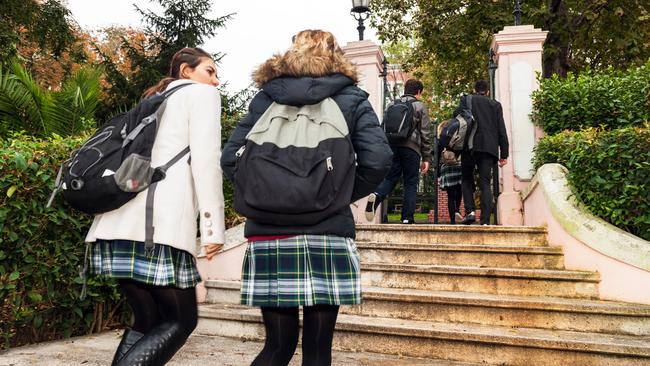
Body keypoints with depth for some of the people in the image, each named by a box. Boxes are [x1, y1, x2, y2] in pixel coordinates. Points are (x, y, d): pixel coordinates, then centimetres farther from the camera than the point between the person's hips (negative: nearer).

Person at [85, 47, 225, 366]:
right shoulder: (202, 93, 10)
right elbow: (205, 160, -5)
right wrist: (214, 225, -8)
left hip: (119, 220, 8)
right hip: (159, 224, -8)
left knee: (148, 320, 14)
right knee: (180, 320, 2)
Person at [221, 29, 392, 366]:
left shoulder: (265, 97, 11)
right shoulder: (351, 99, 7)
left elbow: (230, 159, 4)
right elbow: (377, 162, -6)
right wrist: (343, 195, 9)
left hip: (269, 235, 2)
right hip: (328, 234, -1)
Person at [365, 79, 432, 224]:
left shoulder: (392, 105, 17)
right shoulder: (420, 106, 7)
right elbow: (425, 134, 3)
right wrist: (426, 158, 6)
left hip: (391, 146, 3)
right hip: (411, 147, -3)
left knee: (390, 178, 8)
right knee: (410, 183, 5)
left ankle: (376, 196, -24)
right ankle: (407, 218, 2)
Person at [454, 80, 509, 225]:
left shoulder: (467, 100, 10)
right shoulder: (495, 105, 15)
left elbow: (456, 115, -6)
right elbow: (501, 130, 9)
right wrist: (504, 154, 9)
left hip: (471, 146, -2)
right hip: (489, 148, 2)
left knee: (467, 179, 13)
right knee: (485, 183, 0)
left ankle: (470, 211, -4)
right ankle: (485, 221, -6)